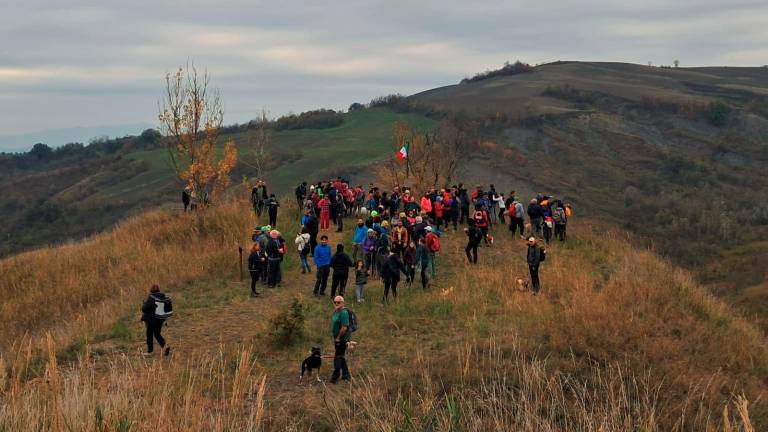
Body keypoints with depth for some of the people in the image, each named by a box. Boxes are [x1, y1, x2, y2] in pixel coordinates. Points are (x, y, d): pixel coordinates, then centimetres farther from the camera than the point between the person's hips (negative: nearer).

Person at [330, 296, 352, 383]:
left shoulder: (343, 313, -21)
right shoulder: (336, 311, 10)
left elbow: (344, 328, -26)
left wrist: (338, 338, -18)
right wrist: (335, 338, 16)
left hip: (342, 339, -10)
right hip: (337, 338, 10)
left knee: (338, 357, -4)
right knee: (341, 357, 18)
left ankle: (335, 378, 3)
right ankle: (346, 375, 30)